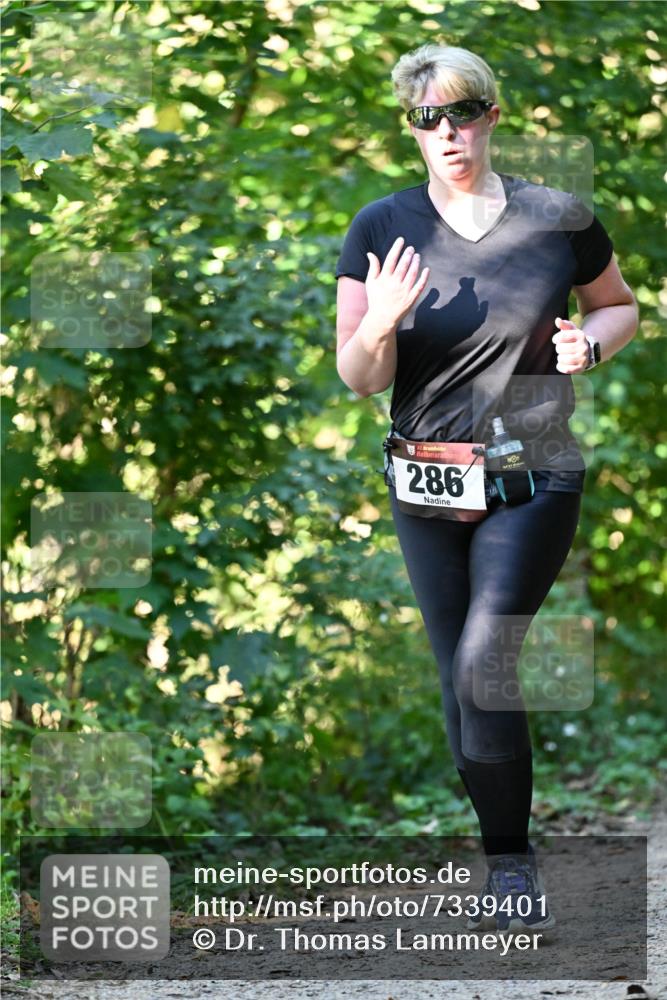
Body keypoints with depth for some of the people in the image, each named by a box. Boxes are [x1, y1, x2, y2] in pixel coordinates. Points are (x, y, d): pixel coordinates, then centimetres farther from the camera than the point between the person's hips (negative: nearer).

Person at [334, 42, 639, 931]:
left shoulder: (558, 219, -2)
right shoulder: (381, 229, -1)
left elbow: (621, 306, 16)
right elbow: (359, 381, -1)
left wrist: (592, 341, -6)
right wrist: (379, 325, -23)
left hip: (534, 477, -2)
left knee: (482, 663, -17)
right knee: (459, 679, 5)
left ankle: (511, 860, -6)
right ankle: (504, 857, 18)